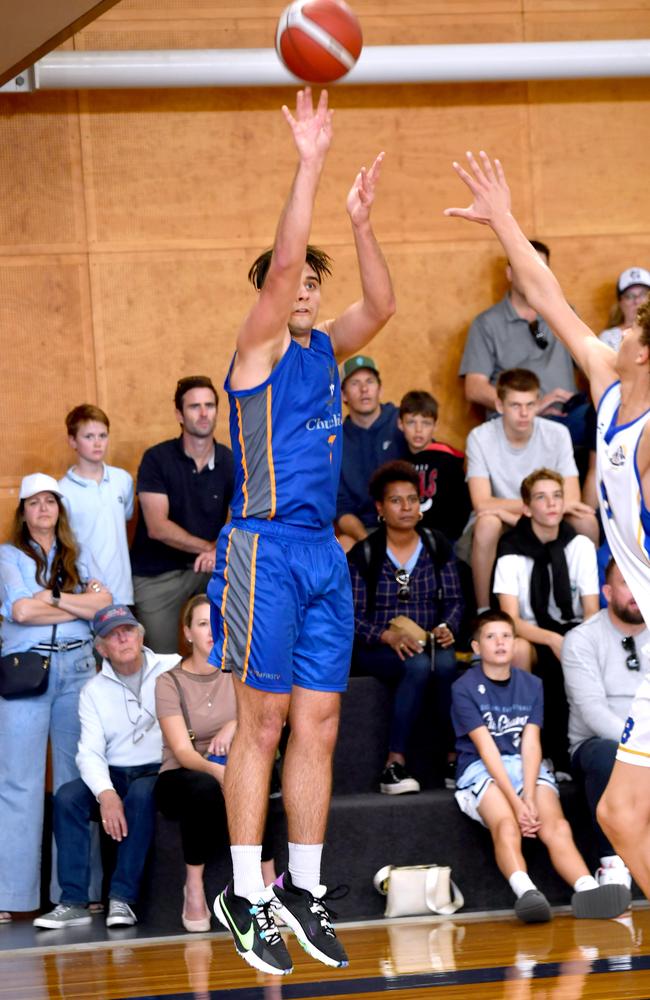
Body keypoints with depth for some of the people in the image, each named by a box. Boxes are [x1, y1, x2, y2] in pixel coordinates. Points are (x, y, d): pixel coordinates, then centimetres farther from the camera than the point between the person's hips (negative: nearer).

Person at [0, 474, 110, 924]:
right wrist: (81, 605, -3)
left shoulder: (78, 557, 17)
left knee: (77, 779, 1)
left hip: (77, 666, 4)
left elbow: (104, 598, 1)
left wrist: (51, 597, -6)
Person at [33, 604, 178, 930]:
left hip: (161, 771, -3)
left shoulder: (173, 669, 3)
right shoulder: (94, 690, 9)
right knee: (67, 796, -23)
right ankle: (73, 902, -23)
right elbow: (90, 752, -1)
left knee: (141, 793, -35)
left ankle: (122, 898, -30)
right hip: (114, 777, 3)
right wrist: (106, 794, -20)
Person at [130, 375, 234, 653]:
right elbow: (158, 527, -17)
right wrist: (210, 547, -19)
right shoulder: (157, 459, -10)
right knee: (162, 662, -4)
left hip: (207, 567, 3)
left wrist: (221, 550, -31)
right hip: (156, 575, -3)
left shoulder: (231, 462, -2)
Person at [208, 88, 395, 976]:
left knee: (318, 727, 5)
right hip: (268, 546, -7)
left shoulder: (325, 349, 16)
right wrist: (310, 163, -21)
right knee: (263, 722, -5)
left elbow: (382, 305, 3)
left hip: (325, 552, 7)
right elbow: (281, 261, -17)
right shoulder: (258, 347, -3)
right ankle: (246, 896, -1)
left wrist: (360, 220, -7)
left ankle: (302, 888, 11)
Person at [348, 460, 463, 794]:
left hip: (429, 642, 3)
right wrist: (389, 636, -22)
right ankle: (394, 764, -34)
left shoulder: (436, 545, 10)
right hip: (376, 650, -3)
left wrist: (446, 628, -14)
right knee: (418, 665, -35)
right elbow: (353, 617, -6)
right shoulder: (363, 554, 0)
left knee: (445, 663, -33)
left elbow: (454, 599, 8)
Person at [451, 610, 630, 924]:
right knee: (507, 827, -35)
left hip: (527, 768, 4)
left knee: (556, 827, -26)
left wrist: (530, 797, -14)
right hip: (482, 770, -4)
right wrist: (516, 802, -19)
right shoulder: (464, 689, 0)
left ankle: (588, 890, -50)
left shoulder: (531, 686, 14)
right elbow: (486, 748, -9)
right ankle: (526, 892, -60)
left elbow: (530, 744, 2)